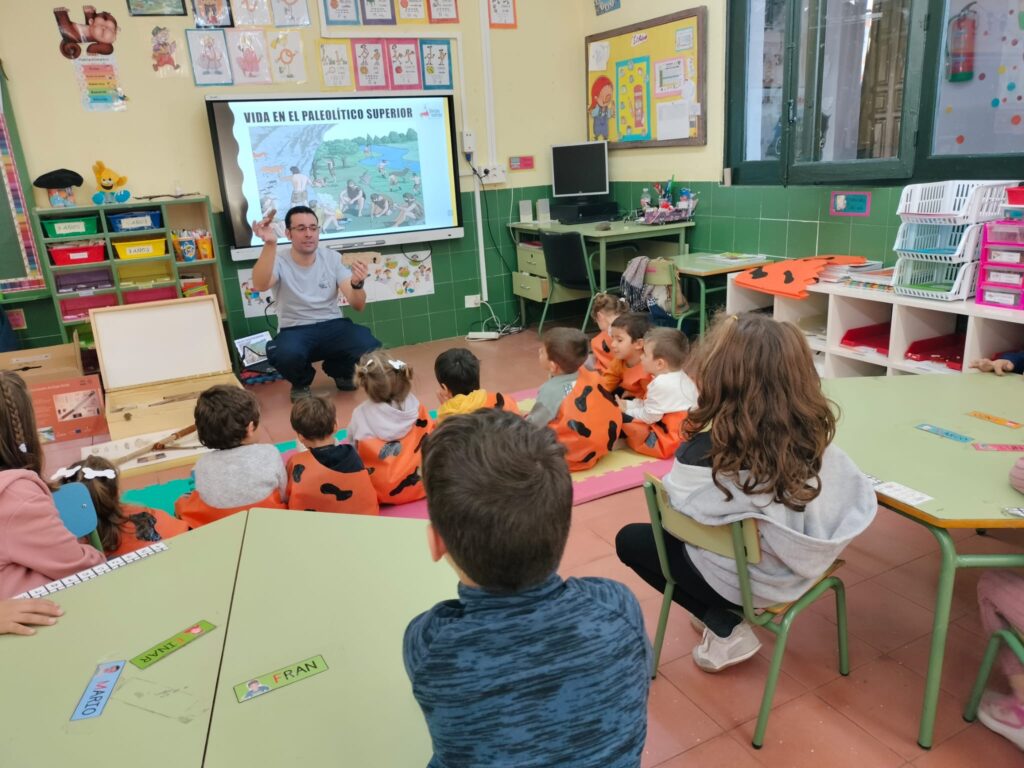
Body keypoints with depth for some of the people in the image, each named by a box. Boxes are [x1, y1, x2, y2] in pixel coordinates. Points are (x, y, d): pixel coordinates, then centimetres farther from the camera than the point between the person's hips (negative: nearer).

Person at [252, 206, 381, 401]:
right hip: (295, 331, -2)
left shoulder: (332, 258, 0)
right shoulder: (280, 262, -6)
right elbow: (260, 286, -31)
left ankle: (339, 370, 11)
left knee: (370, 348, -27)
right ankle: (301, 382, 4)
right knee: (286, 355, -37)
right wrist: (269, 244, -43)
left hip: (333, 326, 2)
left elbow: (358, 305, -8)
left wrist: (357, 284, -31)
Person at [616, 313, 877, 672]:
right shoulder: (813, 433, -17)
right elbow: (858, 498, -5)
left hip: (748, 580, -6)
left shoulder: (706, 454, -32)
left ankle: (726, 630, 10)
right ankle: (727, 613, 23)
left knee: (630, 540, 15)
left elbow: (677, 504, -14)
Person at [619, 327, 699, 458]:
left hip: (670, 442, -11)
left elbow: (648, 417, -15)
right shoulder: (681, 378, 9)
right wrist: (627, 404, 10)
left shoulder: (661, 384, -24)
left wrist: (627, 411, 2)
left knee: (623, 420, -14)